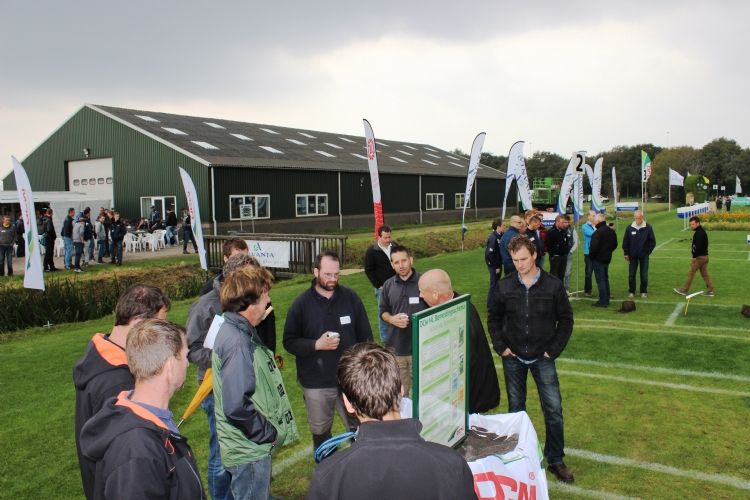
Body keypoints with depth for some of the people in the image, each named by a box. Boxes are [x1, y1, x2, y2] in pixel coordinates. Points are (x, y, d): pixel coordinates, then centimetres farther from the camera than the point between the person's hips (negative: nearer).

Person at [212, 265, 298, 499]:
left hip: (254, 445, 9)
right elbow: (237, 405, -31)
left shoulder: (240, 332, 5)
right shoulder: (238, 343, -26)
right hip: (248, 449, -9)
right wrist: (268, 434, -19)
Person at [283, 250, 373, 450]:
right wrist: (316, 345, -18)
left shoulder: (351, 297, -2)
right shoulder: (301, 303, -5)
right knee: (320, 432, 16)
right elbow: (289, 342, -3)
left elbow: (365, 336, 5)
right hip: (316, 384, 0)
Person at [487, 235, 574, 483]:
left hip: (542, 358, -1)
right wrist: (501, 346, -2)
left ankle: (555, 460, 16)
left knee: (553, 409, -1)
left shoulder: (553, 285, -9)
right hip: (513, 358, 1)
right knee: (516, 408, 13)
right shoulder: (504, 286, -6)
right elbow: (493, 318, 6)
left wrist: (554, 349, -6)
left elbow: (565, 319, -2)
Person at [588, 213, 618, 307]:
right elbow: (615, 244, 16)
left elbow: (594, 247, -24)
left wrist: (591, 256, -9)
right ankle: (607, 298, 26)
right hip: (607, 258, 8)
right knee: (605, 279, 19)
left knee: (600, 280, -4)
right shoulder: (611, 231, 6)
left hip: (598, 259, -8)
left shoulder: (598, 232, -22)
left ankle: (603, 301, -3)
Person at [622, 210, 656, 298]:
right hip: (632, 256, 1)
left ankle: (644, 292, 17)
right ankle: (631, 292, 16)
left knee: (644, 275, 5)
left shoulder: (648, 227, -7)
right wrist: (626, 253, 1)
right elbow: (625, 242, 3)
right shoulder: (629, 228, -4)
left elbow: (652, 242, 0)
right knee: (631, 275, 5)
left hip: (644, 256, -1)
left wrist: (647, 252, -5)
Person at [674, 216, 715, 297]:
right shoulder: (702, 231, 14)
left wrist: (695, 256, -21)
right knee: (705, 274, 12)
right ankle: (710, 291, 12)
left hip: (699, 257, -10)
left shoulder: (699, 233, -18)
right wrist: (693, 246, 9)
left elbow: (698, 246, -25)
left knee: (691, 273, 0)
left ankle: (684, 290, 8)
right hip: (705, 256, 10)